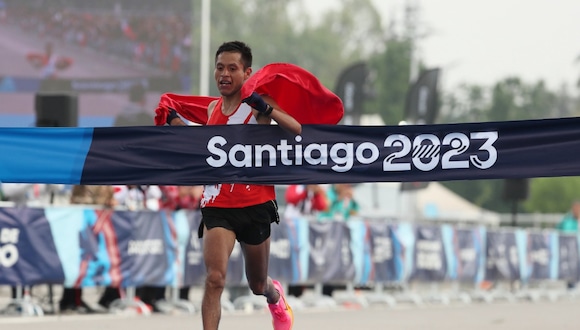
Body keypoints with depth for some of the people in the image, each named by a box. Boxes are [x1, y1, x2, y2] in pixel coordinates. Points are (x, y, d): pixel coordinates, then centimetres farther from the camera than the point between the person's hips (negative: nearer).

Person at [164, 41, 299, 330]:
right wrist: (175, 122, 15)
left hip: (255, 205, -2)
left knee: (257, 285, 18)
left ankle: (276, 297, 55)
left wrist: (267, 110, -32)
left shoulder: (257, 104, -7)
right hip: (217, 206, 2)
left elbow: (296, 130, -21)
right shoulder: (213, 109, 8)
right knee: (214, 279, -21)